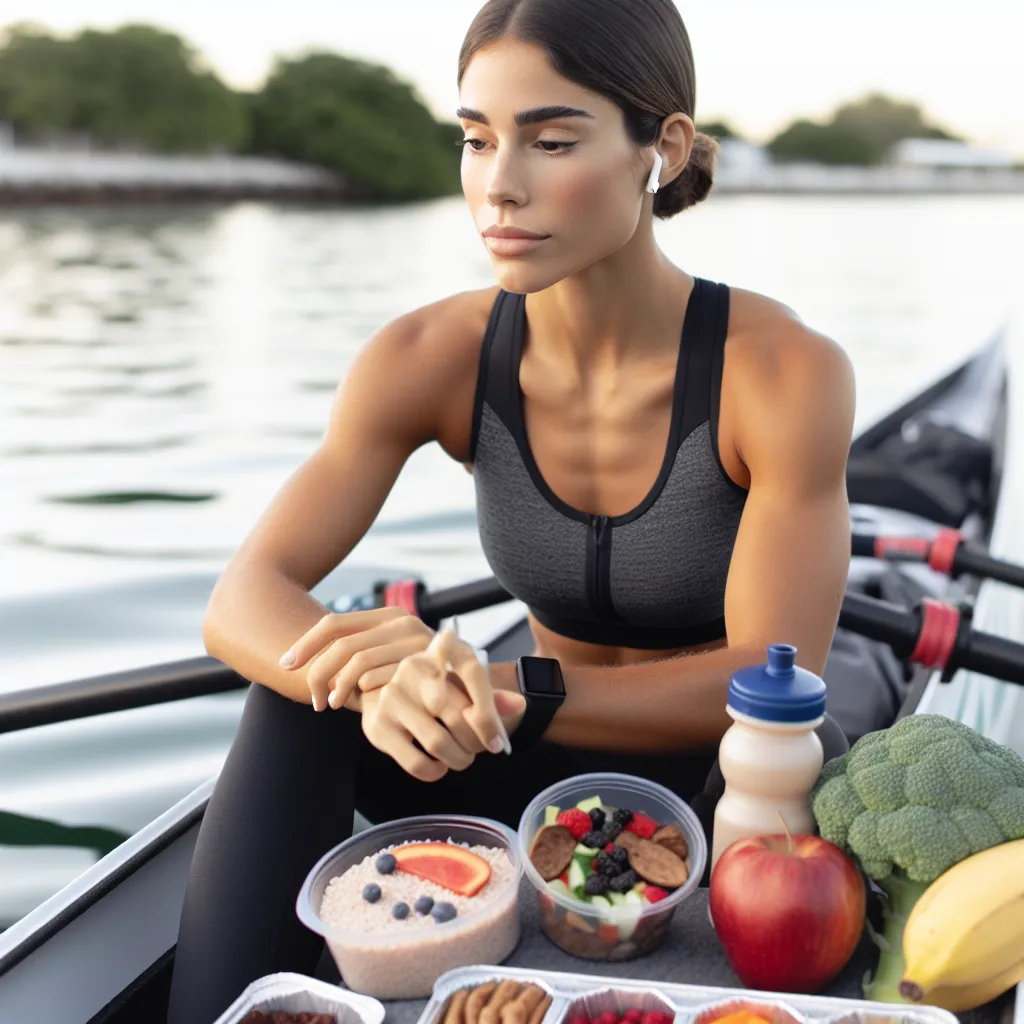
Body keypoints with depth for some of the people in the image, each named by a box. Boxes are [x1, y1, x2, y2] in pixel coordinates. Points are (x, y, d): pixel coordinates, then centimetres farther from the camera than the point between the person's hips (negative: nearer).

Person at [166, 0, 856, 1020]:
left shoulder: (785, 372, -23)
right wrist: (389, 689, -43)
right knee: (297, 702, -25)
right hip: (553, 768, 3)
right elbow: (241, 602, -19)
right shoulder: (431, 359, -15)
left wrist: (509, 691, -40)